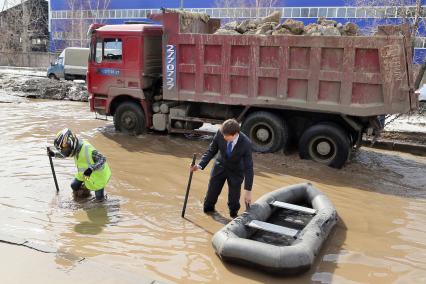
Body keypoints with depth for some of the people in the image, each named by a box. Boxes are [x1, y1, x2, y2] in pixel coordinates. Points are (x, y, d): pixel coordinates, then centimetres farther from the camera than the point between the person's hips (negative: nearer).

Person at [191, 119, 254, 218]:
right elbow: (211, 151, -12)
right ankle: (208, 210, 42)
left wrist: (248, 191, -30)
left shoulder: (246, 144, -33)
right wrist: (200, 165, -25)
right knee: (211, 193, 12)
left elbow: (248, 168, -27)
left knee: (234, 198, 1)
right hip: (220, 167, 2)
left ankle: (233, 215, 32)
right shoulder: (220, 134, -27)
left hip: (236, 171, -2)